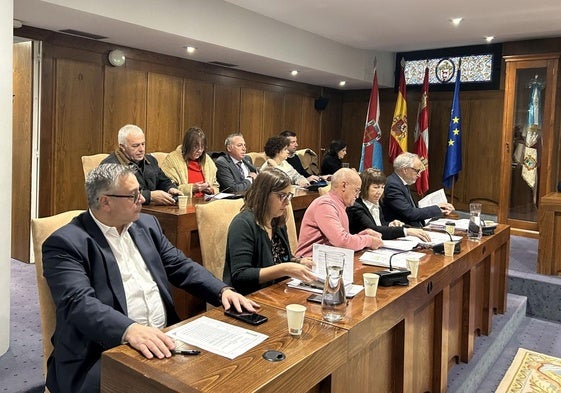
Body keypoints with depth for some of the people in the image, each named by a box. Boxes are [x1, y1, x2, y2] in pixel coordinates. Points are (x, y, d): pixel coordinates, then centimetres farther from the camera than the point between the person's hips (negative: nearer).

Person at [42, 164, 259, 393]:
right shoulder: (66, 243, -9)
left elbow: (181, 266, 12)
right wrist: (130, 330, -38)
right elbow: (79, 303, -22)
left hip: (162, 340, 6)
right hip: (104, 355, -5)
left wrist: (223, 290, -4)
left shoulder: (146, 225, 11)